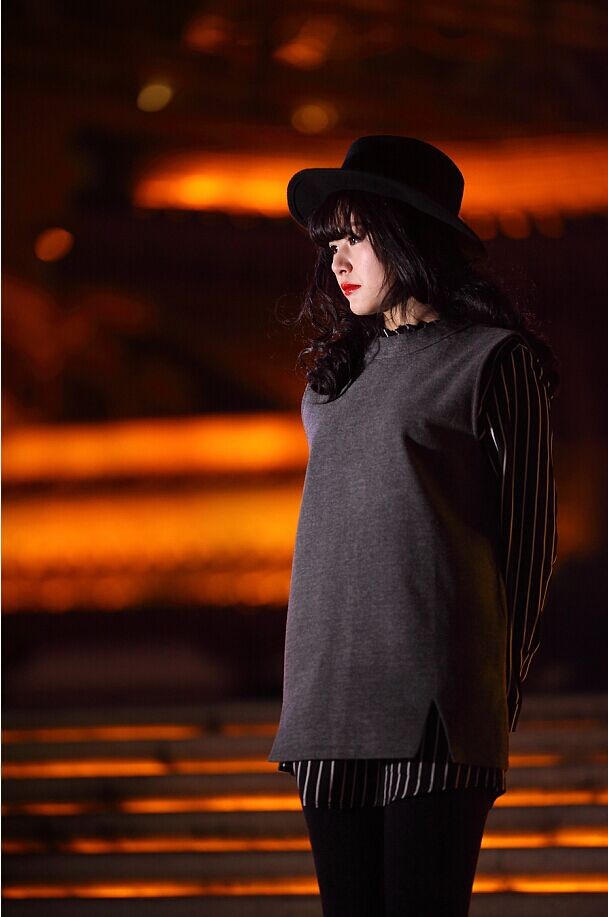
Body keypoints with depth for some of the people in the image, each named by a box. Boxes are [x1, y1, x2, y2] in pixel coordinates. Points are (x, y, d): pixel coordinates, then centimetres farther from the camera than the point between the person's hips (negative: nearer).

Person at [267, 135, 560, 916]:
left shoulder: (492, 359, 1)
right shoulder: (337, 369, 18)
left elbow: (531, 531, 1)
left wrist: (502, 686, 0)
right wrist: (309, 685, 15)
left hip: (436, 703, -6)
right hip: (331, 696, 6)